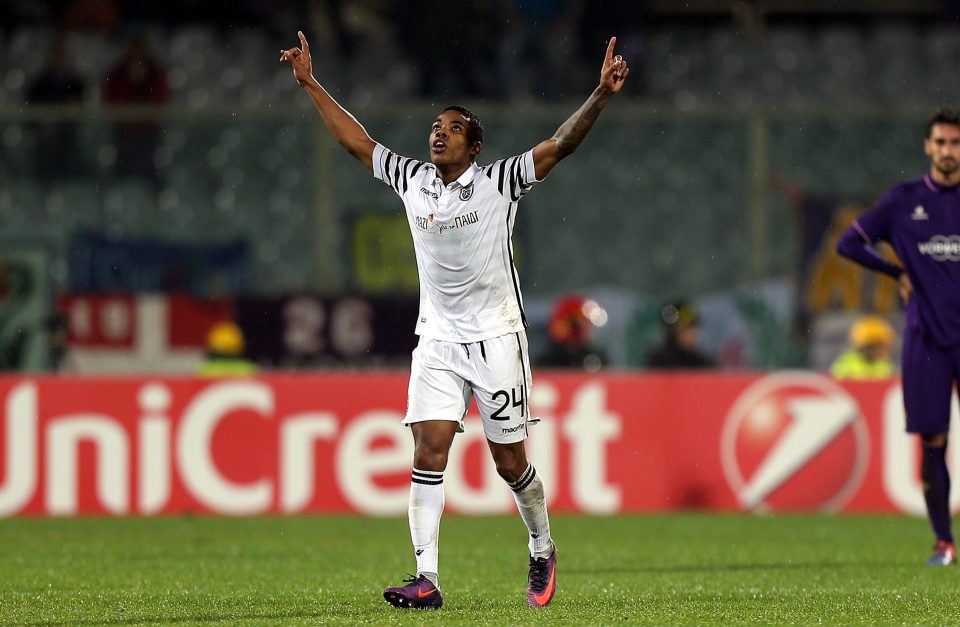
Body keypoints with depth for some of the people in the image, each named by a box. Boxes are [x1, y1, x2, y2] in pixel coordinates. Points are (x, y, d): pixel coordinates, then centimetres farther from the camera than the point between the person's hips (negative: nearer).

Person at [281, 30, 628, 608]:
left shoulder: (499, 182, -6)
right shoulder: (413, 180, 6)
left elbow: (560, 145, -14)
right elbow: (357, 141, 16)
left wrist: (602, 95, -27)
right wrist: (311, 84, 17)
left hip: (497, 340, -3)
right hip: (438, 343, 3)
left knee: (510, 462, 3)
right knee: (429, 452, -11)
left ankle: (542, 550, 28)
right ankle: (427, 578, -14)